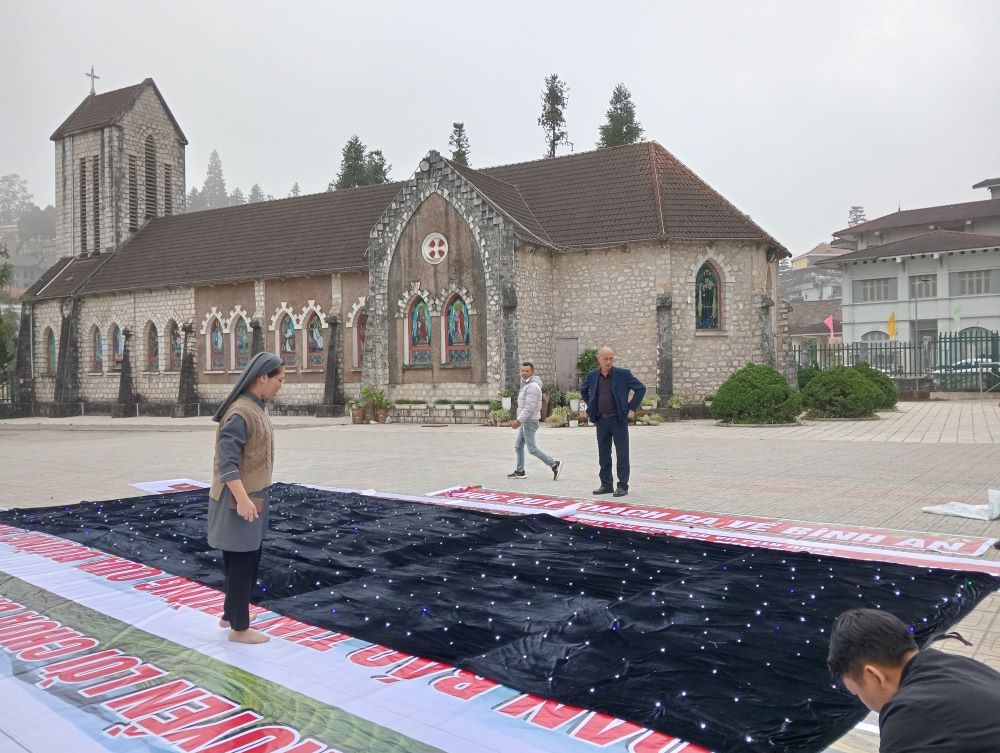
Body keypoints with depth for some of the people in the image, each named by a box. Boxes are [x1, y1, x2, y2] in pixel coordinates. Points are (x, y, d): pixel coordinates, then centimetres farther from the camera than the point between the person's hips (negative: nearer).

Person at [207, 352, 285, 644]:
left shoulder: (255, 408, 8)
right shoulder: (240, 413, -22)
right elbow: (226, 462, -25)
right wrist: (242, 499, -28)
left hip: (252, 495, 10)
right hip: (239, 498, -10)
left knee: (249, 558, 19)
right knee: (242, 561, 2)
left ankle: (230, 615, 34)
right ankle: (239, 628, 15)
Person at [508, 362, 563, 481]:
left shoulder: (532, 386, -17)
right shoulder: (526, 385, 16)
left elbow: (530, 407, -24)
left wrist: (519, 420, -24)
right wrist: (519, 420, 20)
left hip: (529, 422, -10)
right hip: (525, 421, 10)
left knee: (532, 448, -8)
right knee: (518, 446, 13)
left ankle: (554, 464, -3)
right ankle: (519, 471, 19)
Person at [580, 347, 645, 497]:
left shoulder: (622, 374, -7)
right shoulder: (592, 376, 4)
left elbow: (641, 388, -3)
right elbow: (583, 391, 23)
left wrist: (632, 408, -5)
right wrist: (591, 408, 14)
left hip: (619, 419, -4)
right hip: (601, 421, 4)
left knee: (622, 454, -1)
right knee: (603, 455, 9)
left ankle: (623, 485, 5)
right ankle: (606, 484, 18)